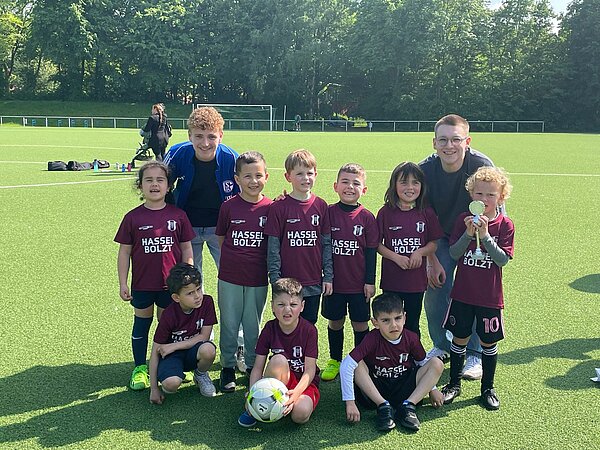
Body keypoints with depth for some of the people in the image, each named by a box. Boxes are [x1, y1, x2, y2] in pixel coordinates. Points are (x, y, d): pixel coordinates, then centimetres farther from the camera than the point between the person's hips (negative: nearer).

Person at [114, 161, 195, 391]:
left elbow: (186, 248, 3)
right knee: (141, 325, 13)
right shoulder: (132, 218, -4)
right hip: (142, 284, 0)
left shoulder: (178, 215, -3)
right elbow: (124, 252, 0)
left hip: (171, 284, 0)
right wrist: (123, 283, -3)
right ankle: (140, 368, 28)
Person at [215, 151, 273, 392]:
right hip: (230, 277, 0)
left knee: (253, 325, 12)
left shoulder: (271, 208, -3)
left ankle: (253, 366, 29)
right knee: (229, 324, 10)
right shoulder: (229, 206, -4)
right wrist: (234, 258, 1)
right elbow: (221, 238, 7)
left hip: (258, 278, 0)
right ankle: (228, 367, 26)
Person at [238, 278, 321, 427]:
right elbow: (258, 367, -8)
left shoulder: (309, 330, -13)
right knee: (279, 360, -33)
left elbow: (310, 370, -17)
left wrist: (296, 392, -35)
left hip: (304, 382, -2)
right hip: (280, 381, 2)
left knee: (300, 414, -35)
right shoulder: (270, 329, -6)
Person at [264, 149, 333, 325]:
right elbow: (273, 247, -5)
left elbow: (327, 243, 6)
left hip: (314, 283, 3)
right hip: (287, 282, -3)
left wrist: (328, 276, 4)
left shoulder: (321, 206, 2)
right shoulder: (279, 207, -7)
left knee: (310, 325, 14)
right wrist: (275, 280, -7)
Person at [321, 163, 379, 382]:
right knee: (335, 322, 13)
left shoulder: (367, 217, -4)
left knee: (360, 323, 9)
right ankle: (335, 361, 30)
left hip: (359, 283, -1)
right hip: (334, 281, 1)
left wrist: (370, 281, -2)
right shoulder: (328, 213, -3)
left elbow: (371, 251, -1)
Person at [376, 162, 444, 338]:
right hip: (391, 279, -1)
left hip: (417, 280, 1)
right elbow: (377, 244, -3)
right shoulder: (386, 212, -5)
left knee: (412, 326, 14)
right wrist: (396, 257, -16)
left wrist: (420, 252, -14)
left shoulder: (427, 213, -1)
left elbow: (434, 243, 5)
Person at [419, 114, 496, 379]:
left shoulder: (482, 166, -26)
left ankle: (475, 355, 17)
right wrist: (432, 261, -10)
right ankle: (441, 347, 24)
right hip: (442, 239, 2)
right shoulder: (426, 170, -19)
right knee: (435, 294, 1)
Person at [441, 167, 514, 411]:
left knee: (488, 342, 10)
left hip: (490, 296, -1)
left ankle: (487, 388, 27)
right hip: (462, 292, 1)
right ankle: (454, 384, 27)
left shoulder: (505, 225, -5)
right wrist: (469, 234, -22)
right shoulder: (464, 220, -2)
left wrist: (485, 235, -23)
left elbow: (503, 259, -14)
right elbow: (454, 253, -6)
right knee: (459, 338, 10)